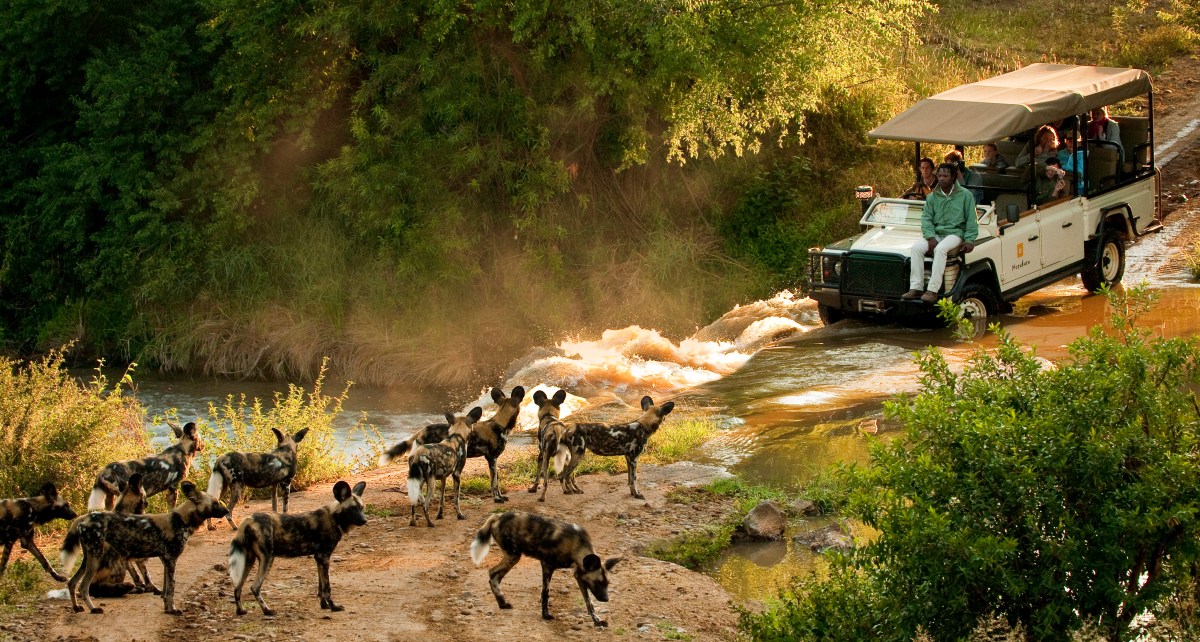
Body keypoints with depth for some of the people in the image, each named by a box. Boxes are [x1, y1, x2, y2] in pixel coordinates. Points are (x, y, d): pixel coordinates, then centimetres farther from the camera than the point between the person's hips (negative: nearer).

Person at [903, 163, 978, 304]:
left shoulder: (965, 195, 2)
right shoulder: (932, 197, 11)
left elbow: (971, 220, 0)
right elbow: (926, 218, 5)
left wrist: (969, 240, -11)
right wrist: (930, 237, -12)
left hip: (956, 233, -4)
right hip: (936, 233, 4)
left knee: (940, 249, -36)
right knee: (916, 247, -24)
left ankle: (933, 290, -37)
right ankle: (915, 288, -26)